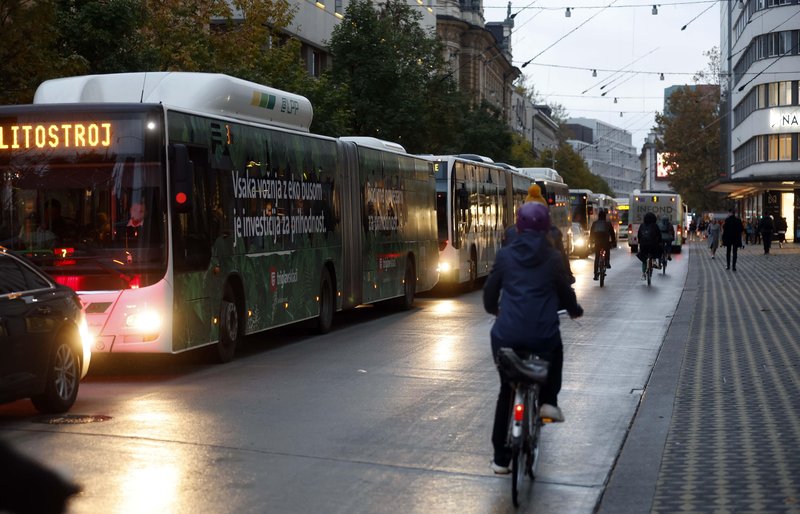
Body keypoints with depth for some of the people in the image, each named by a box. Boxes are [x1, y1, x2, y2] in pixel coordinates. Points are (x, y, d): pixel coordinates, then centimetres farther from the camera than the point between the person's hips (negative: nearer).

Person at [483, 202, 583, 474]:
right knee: (554, 352, 35)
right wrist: (574, 309, 33)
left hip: (506, 336, 1)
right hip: (542, 334, -1)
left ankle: (501, 458, 17)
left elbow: (490, 289, 13)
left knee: (506, 391, 16)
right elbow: (565, 291, 11)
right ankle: (549, 401, 16)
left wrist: (493, 309, 35)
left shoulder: (505, 255, 5)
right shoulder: (552, 257, 1)